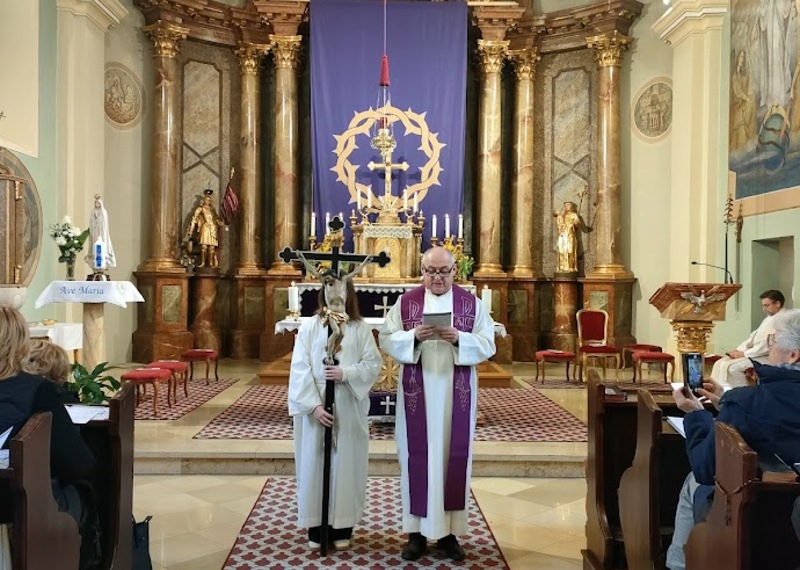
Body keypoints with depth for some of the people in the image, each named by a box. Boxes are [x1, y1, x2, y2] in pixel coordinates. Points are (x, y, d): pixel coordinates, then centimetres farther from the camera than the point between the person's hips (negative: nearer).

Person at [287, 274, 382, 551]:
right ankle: (316, 526, 18)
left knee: (346, 463, 6)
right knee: (315, 462, 6)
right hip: (314, 406, 0)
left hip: (349, 408, 0)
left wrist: (347, 374, -19)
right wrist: (314, 405, -15)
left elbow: (374, 363, -2)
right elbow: (299, 369, -6)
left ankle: (342, 526, 19)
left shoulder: (361, 329, 2)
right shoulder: (309, 327, -1)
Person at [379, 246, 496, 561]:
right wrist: (414, 336, -20)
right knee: (417, 457, 3)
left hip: (456, 394, 0)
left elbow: (487, 344, -2)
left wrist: (459, 338, -19)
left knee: (454, 457, 5)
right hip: (417, 393, 0)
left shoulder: (472, 303, 3)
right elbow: (387, 339, -2)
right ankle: (416, 530, 14)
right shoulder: (406, 302, 3)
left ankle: (449, 531, 16)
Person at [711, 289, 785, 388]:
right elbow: (753, 336, 19)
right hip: (756, 353, 10)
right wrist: (737, 350, 3)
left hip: (767, 357, -10)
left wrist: (744, 354, -17)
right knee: (719, 364, -3)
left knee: (731, 367, -25)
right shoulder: (769, 318, 18)